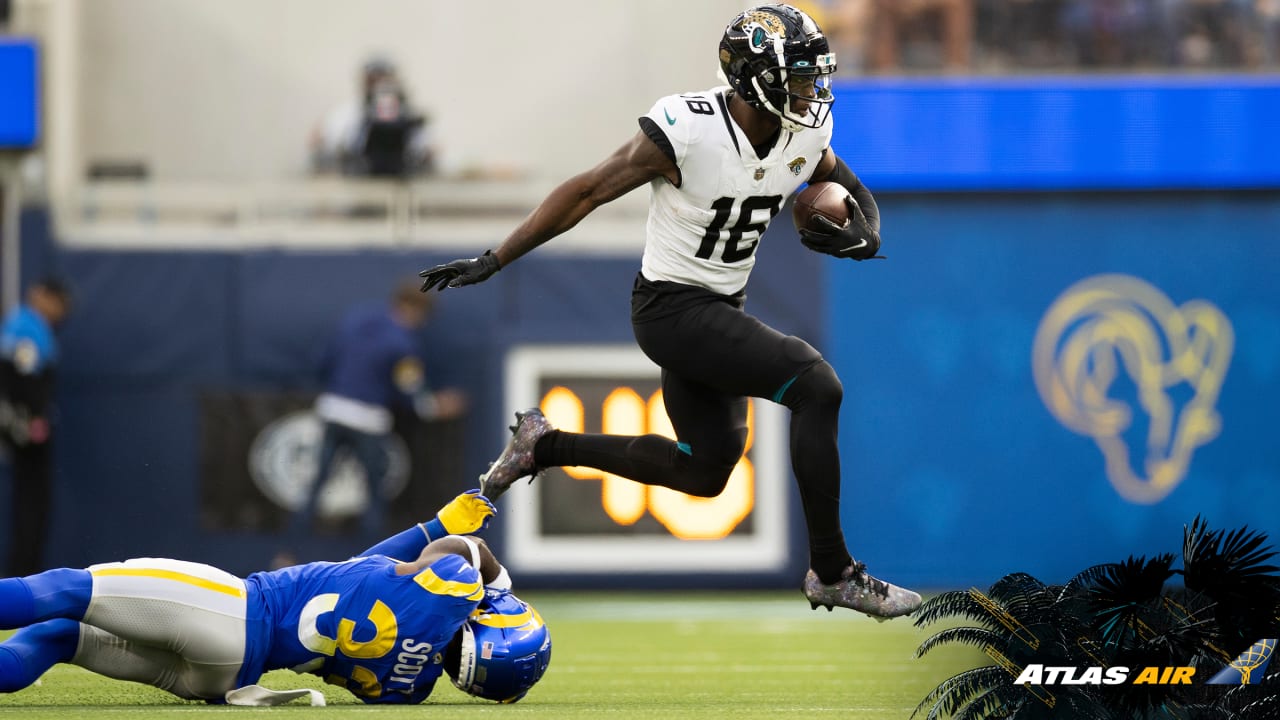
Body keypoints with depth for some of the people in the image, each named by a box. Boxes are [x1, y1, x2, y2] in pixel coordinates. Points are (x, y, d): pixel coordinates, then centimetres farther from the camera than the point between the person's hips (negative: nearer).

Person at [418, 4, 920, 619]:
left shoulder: (806, 138, -5)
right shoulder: (686, 132, -25)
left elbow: (855, 196, 15)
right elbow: (586, 193, -17)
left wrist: (862, 236, -10)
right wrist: (493, 262, -14)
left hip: (719, 311, 9)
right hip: (671, 308, -9)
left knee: (706, 471, 17)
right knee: (817, 386, -22)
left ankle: (545, 446, 30)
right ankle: (831, 570, -13)